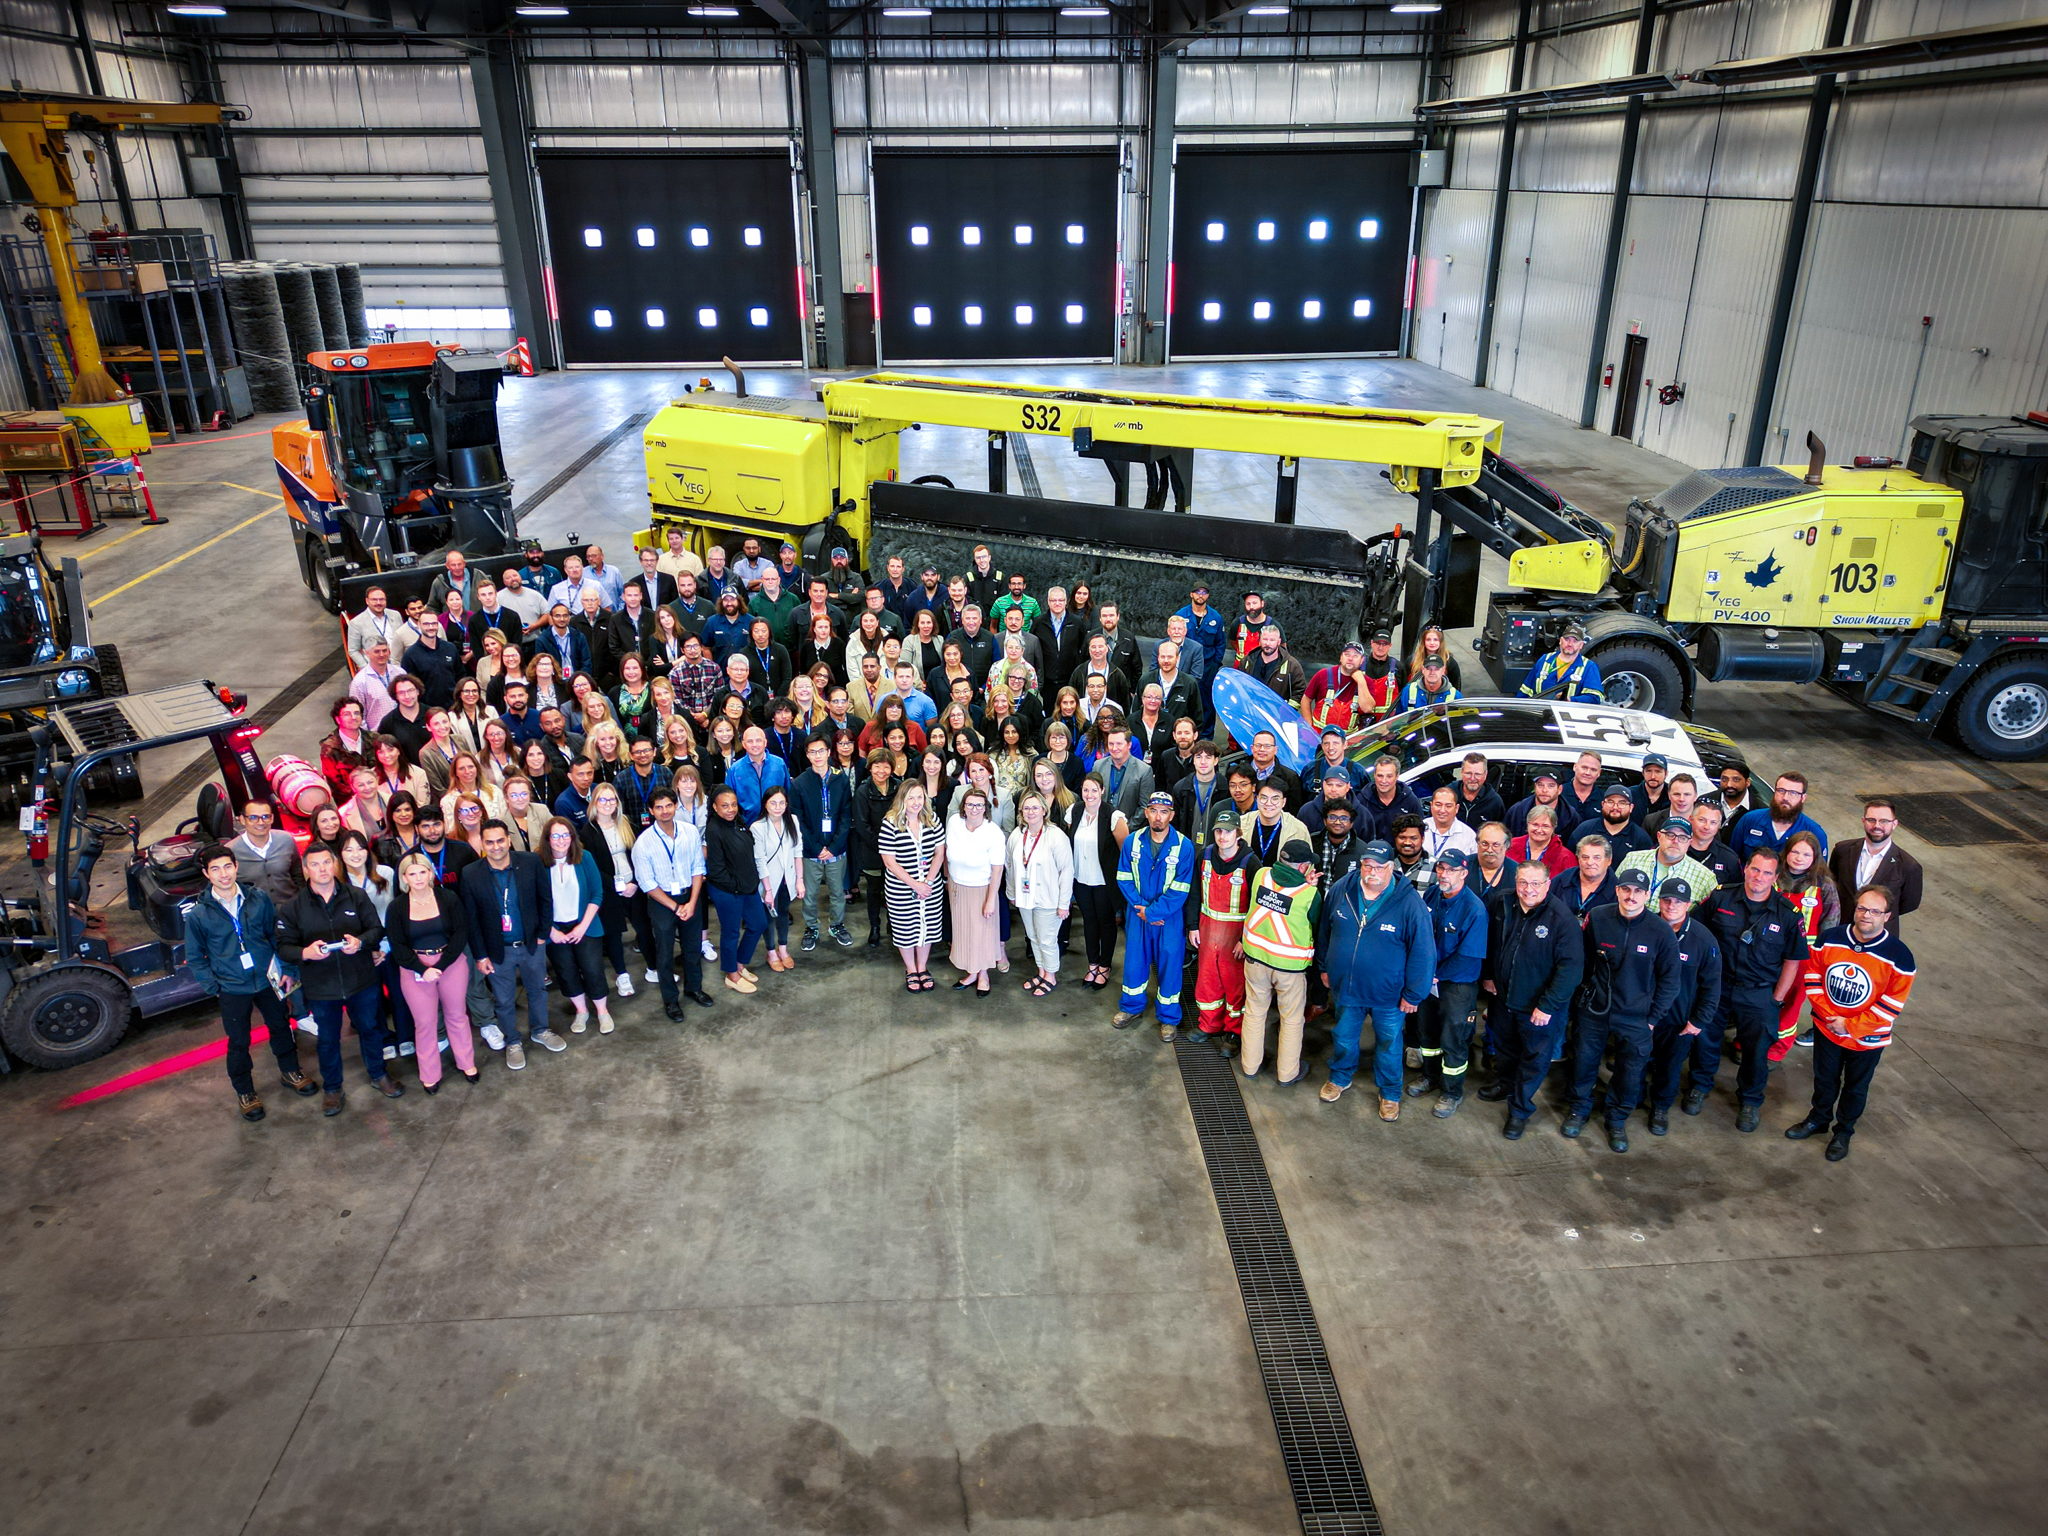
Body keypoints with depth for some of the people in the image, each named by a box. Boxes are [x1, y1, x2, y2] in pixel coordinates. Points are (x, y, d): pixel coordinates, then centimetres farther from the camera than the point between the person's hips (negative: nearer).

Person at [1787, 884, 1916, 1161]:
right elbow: (1812, 973, -3)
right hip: (1826, 1029, 2)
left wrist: (1849, 1025, -18)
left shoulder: (1899, 956, -20)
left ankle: (1844, 1132, 40)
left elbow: (1892, 1004, -17)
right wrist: (1826, 1012, -13)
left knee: (1856, 1088, 19)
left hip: (1867, 1038, -2)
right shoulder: (1830, 938, -12)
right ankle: (1818, 1119, 46)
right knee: (1825, 1079, 23)